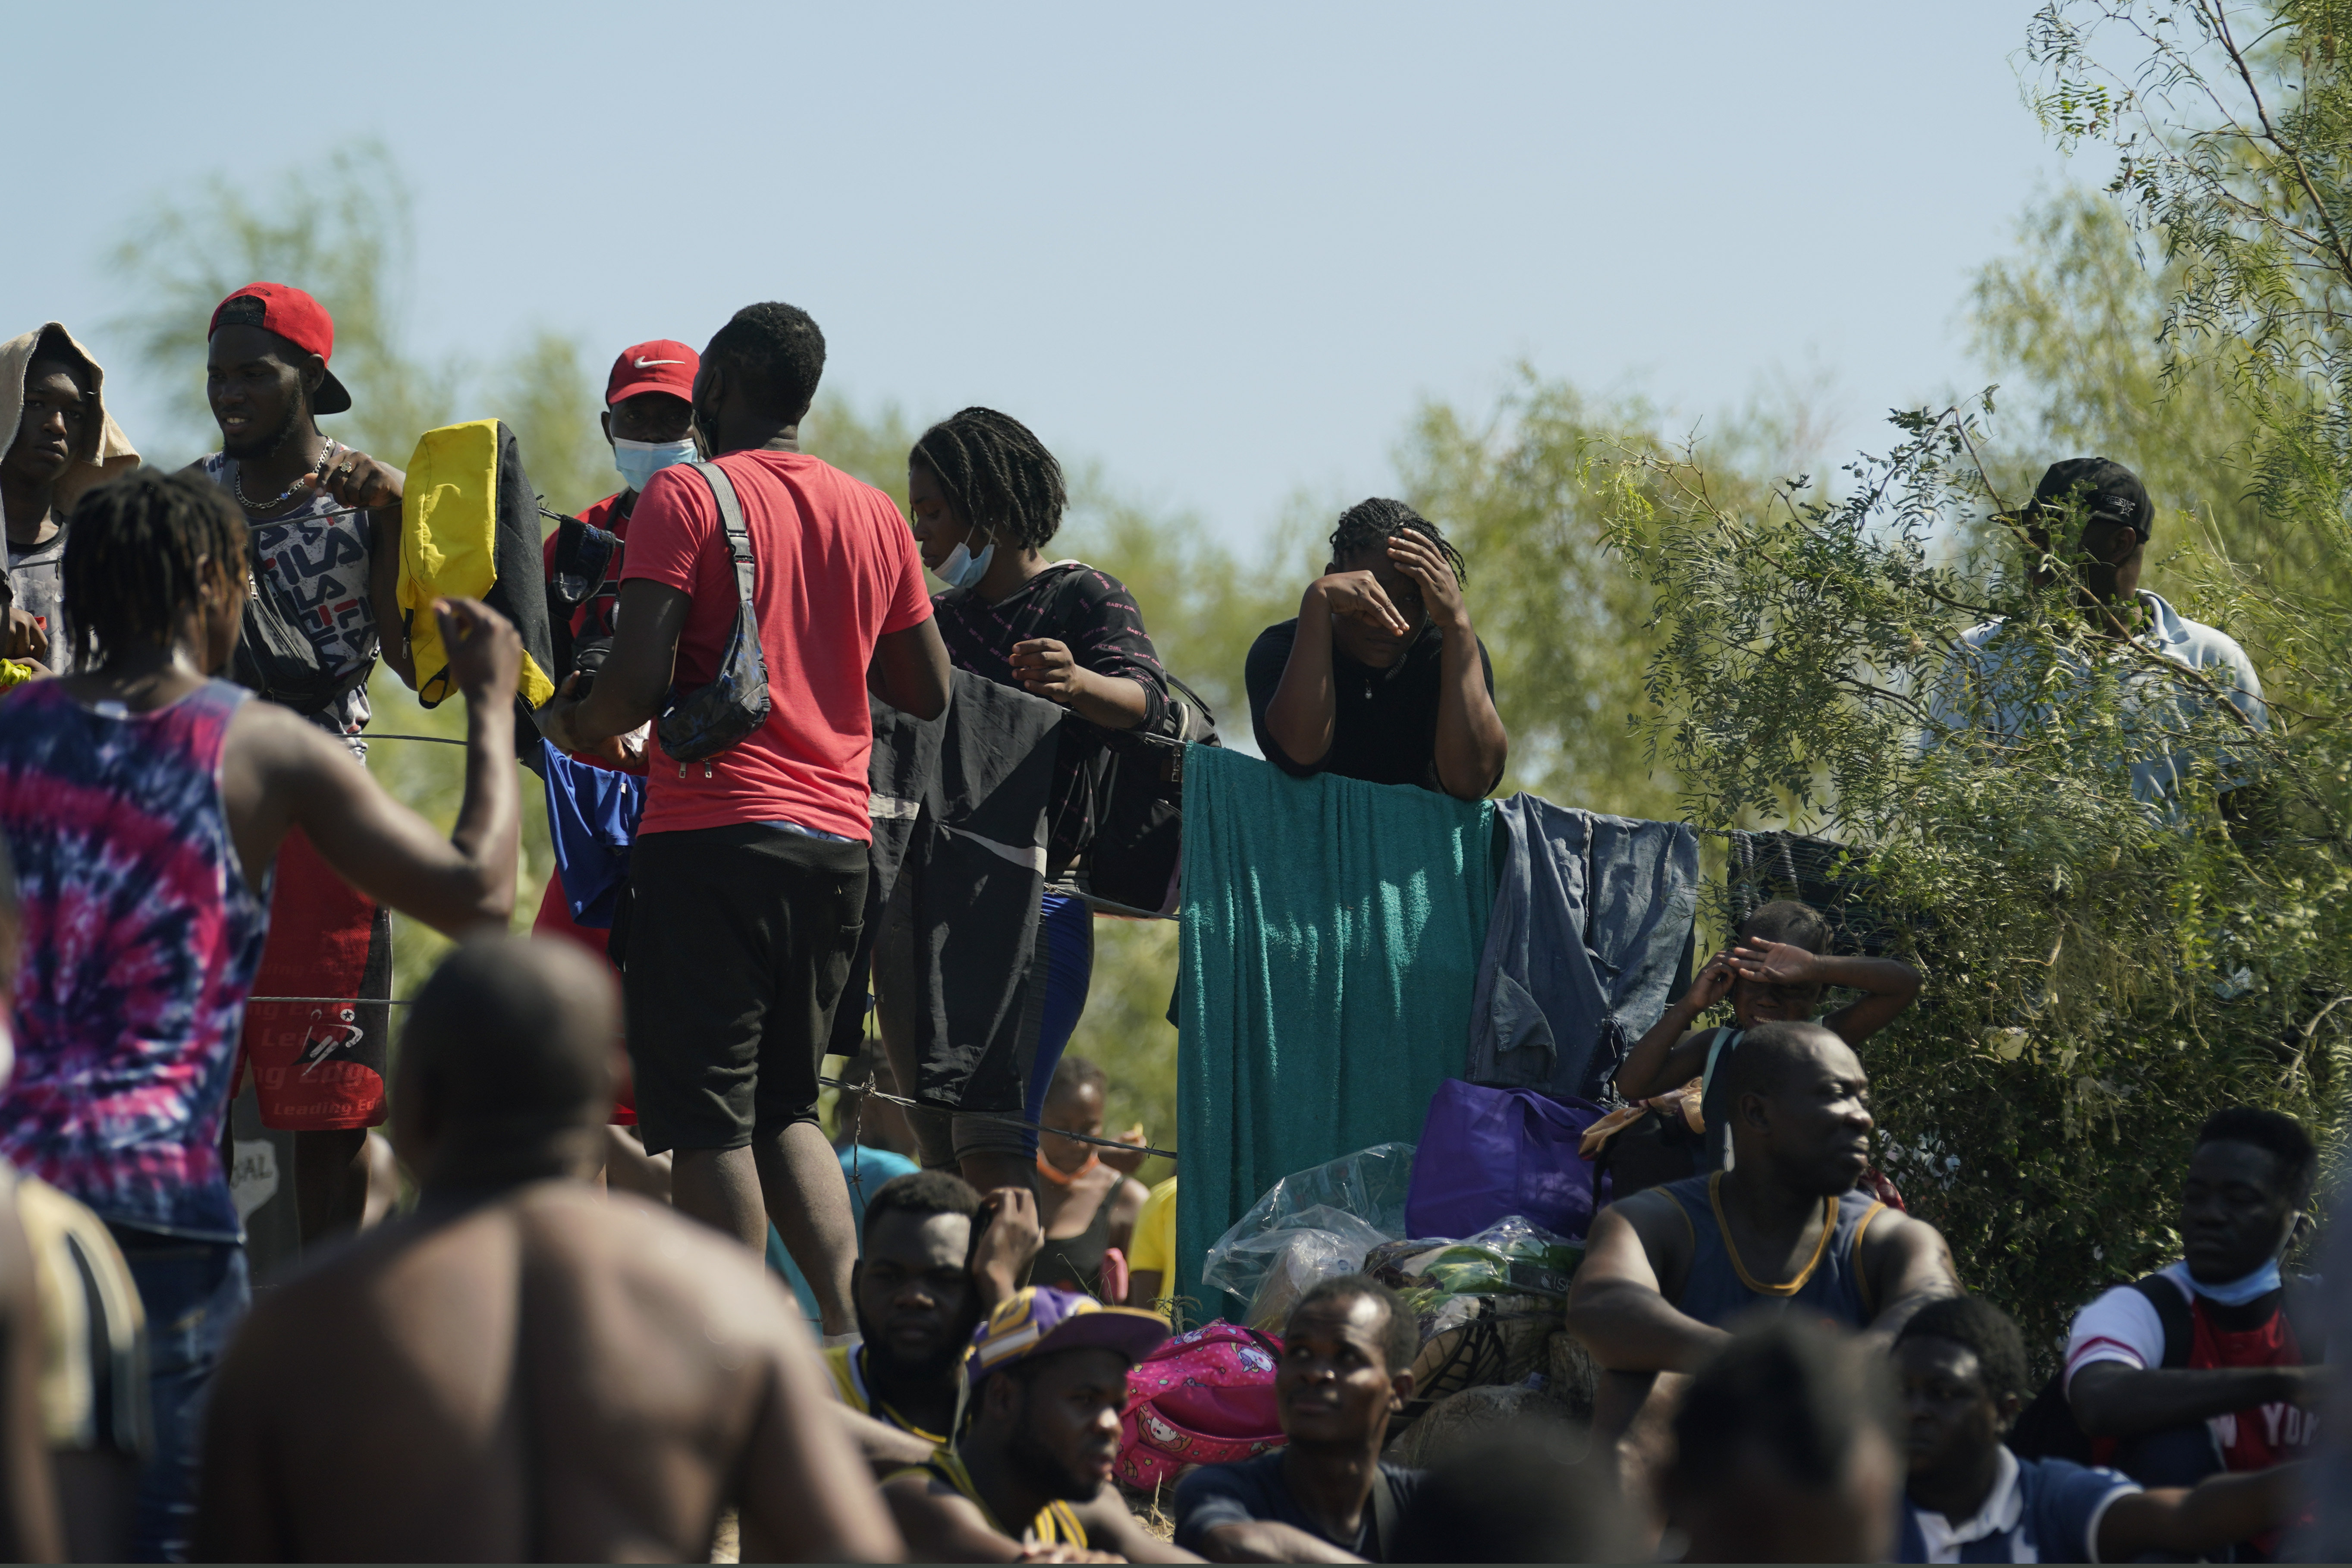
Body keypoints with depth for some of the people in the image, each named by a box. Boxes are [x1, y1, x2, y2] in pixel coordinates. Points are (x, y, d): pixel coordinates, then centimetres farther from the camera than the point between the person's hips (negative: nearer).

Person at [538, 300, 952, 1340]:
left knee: (707, 1118, -3)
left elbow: (638, 681, -14)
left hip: (712, 833, -6)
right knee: (785, 1106, 17)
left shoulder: (685, 497, -5)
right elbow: (929, 692, 18)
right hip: (838, 837, 6)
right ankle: (852, 1329, 2)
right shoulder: (875, 515, 13)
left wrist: (573, 724, 6)